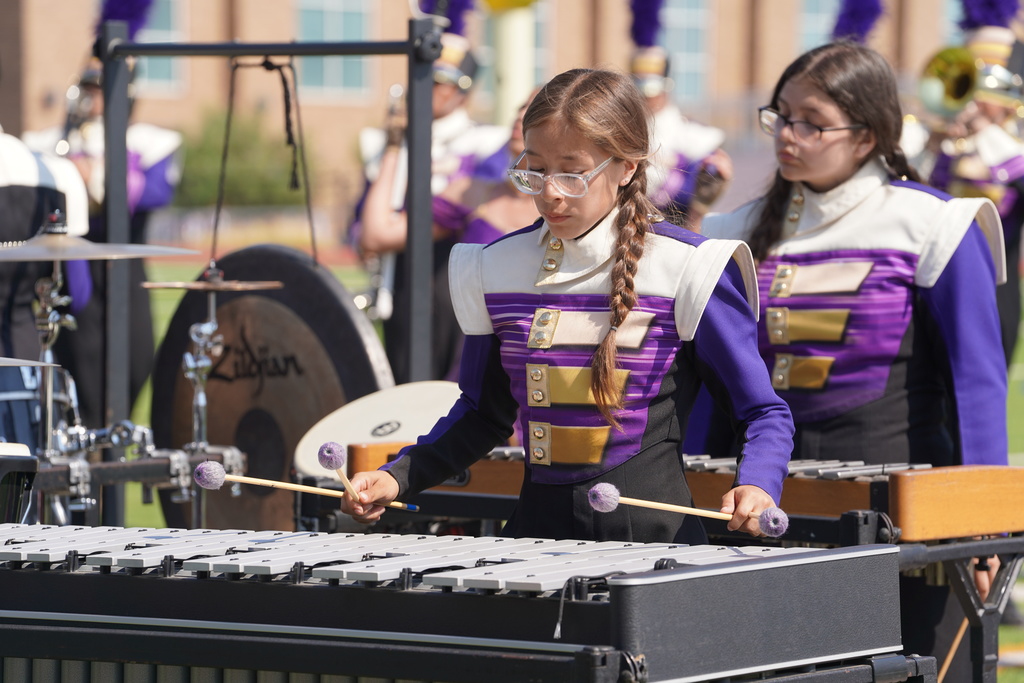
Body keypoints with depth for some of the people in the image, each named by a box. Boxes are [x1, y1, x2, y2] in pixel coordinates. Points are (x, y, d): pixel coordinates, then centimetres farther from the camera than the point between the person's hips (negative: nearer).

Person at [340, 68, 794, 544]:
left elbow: (764, 413, -1)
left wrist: (757, 487, -22)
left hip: (650, 535, -4)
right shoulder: (498, 269, 10)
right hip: (536, 529, 4)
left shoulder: (684, 269, -4)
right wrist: (396, 479, 7)